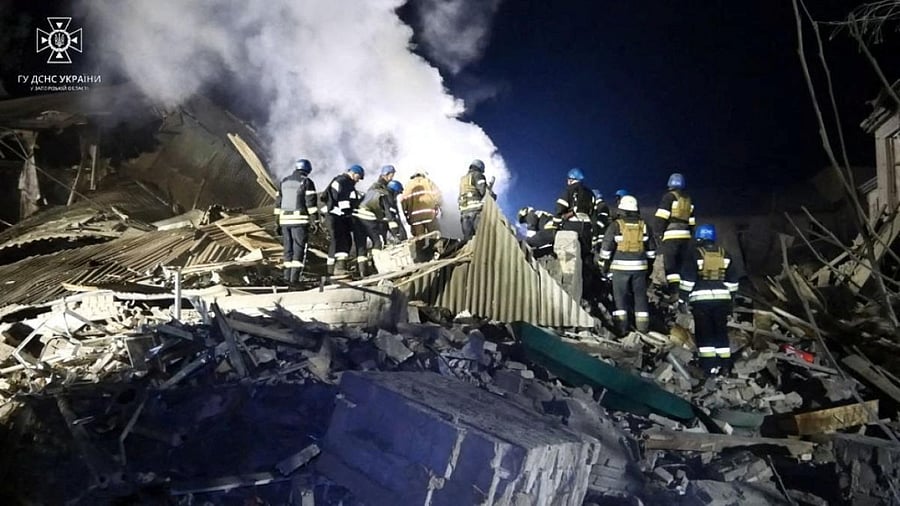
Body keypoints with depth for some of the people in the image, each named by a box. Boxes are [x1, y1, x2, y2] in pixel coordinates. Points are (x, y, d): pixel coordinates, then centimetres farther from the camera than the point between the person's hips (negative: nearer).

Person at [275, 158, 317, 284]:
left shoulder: (284, 182, 15)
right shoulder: (307, 182, -3)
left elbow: (279, 202, 15)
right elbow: (311, 203, -11)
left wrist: (278, 222, 19)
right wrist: (314, 220, -11)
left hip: (285, 220, 5)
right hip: (300, 220, -5)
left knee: (288, 248, 13)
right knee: (299, 248, -3)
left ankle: (287, 276, 14)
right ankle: (295, 277, -9)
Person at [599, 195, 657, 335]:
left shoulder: (616, 225, -6)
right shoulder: (644, 226, 6)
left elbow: (606, 247, -7)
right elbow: (651, 249, 13)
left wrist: (604, 265, 2)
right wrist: (649, 265, 22)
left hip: (620, 267, -3)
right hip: (639, 267, 3)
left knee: (621, 295, 4)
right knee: (640, 295, 11)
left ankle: (621, 325, 1)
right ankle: (642, 324, 12)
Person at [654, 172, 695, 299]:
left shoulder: (669, 196, -1)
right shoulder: (688, 199, 20)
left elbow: (662, 217, -9)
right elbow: (691, 221, 20)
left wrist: (658, 234, -9)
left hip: (671, 236, -7)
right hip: (685, 236, 7)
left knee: (670, 265, -8)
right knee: (679, 264, 12)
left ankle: (674, 292, -17)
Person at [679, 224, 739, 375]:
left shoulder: (695, 254, -5)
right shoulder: (724, 254, 9)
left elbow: (687, 280, -8)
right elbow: (732, 281, 13)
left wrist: (682, 299, -2)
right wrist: (730, 298, 22)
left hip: (701, 300, -4)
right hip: (722, 299, 4)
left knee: (704, 334, 2)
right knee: (721, 332, 12)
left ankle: (709, 366, -1)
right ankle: (724, 365, 13)